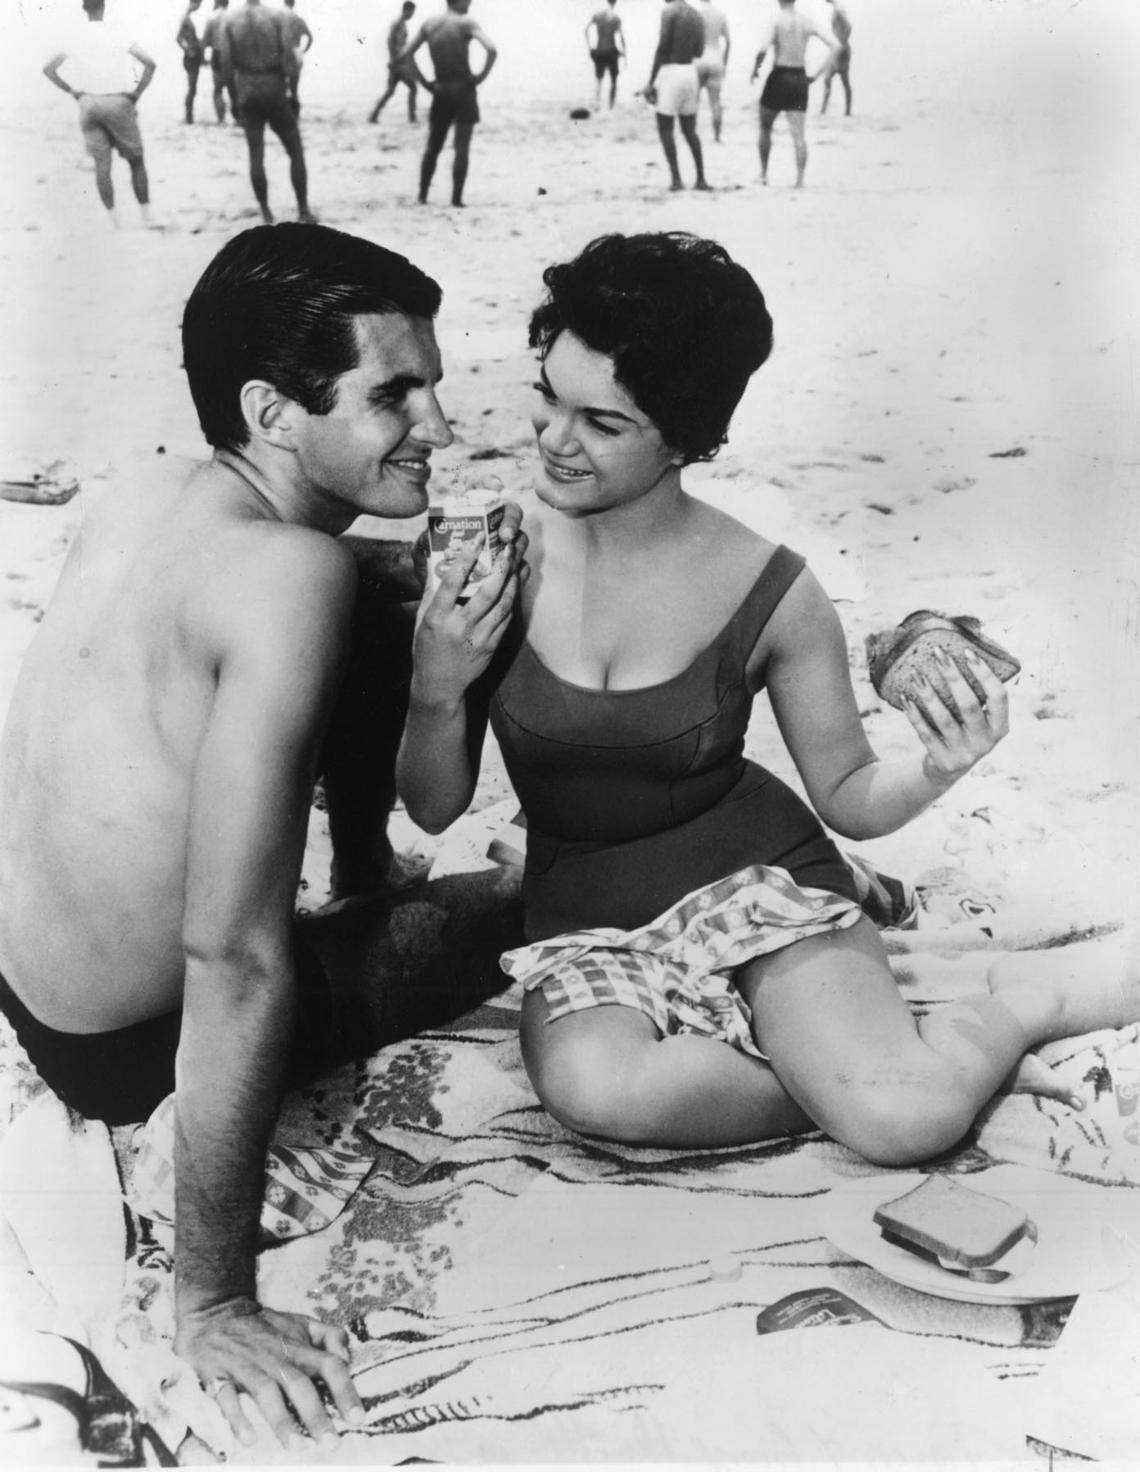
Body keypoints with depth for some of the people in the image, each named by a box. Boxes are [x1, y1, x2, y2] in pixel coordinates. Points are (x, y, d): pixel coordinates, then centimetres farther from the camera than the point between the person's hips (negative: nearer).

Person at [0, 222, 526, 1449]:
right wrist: (211, 1302, -26)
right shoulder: (292, 576, -32)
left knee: (379, 615, 13)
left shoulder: (131, 510, -6)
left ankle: (361, 895, 33)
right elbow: (232, 968, -34)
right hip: (141, 1047, -7)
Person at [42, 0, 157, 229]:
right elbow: (149, 63, -15)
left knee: (102, 164, 4)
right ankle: (147, 217, 8)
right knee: (136, 160, 9)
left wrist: (72, 92, 8)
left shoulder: (75, 38, 3)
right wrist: (136, 94, -5)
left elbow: (48, 68, 2)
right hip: (118, 103, -2)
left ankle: (113, 220, -2)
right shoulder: (117, 35, -6)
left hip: (88, 103, 2)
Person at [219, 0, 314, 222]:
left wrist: (233, 99, 8)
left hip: (247, 93, 2)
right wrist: (290, 91, -1)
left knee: (256, 155, 6)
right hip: (274, 90, -2)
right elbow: (287, 56, -11)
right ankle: (303, 210, 6)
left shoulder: (230, 22, 0)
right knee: (295, 151, 9)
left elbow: (227, 64, -1)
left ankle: (266, 214, 6)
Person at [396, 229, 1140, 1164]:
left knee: (909, 1119, -26)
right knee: (594, 1089, -34)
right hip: (585, 918, 2)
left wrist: (935, 770, -19)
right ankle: (837, 1073, -10)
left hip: (757, 877, -1)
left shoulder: (770, 594, -10)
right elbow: (435, 807, 0)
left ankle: (1025, 1002, 6)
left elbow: (849, 797, 3)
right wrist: (436, 695, -21)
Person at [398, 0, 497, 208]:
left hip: (440, 90, 5)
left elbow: (405, 54, 8)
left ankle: (422, 196, 14)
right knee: (462, 148, -1)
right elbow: (491, 50, -23)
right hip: (464, 89, -4)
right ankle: (456, 199, -6)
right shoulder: (467, 23, -9)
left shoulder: (428, 25, 6)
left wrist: (423, 81, 9)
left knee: (433, 147, 15)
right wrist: (482, 76, -11)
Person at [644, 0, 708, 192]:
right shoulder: (697, 16, 12)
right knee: (690, 131, 13)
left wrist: (651, 81, -12)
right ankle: (701, 178, 9)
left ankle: (676, 178, -4)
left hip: (669, 73, -7)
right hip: (690, 74, 7)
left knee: (665, 129, 2)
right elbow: (699, 53, 12)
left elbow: (662, 48, -14)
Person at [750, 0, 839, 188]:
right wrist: (818, 73, 4)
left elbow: (763, 48, -23)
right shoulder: (807, 22, 4)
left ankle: (763, 174, 20)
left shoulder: (776, 19, -8)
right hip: (800, 79, 3)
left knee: (765, 128, 16)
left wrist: (755, 68, -6)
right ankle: (800, 179, -8)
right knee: (798, 133, 1)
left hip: (779, 77, -3)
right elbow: (835, 46, 1)